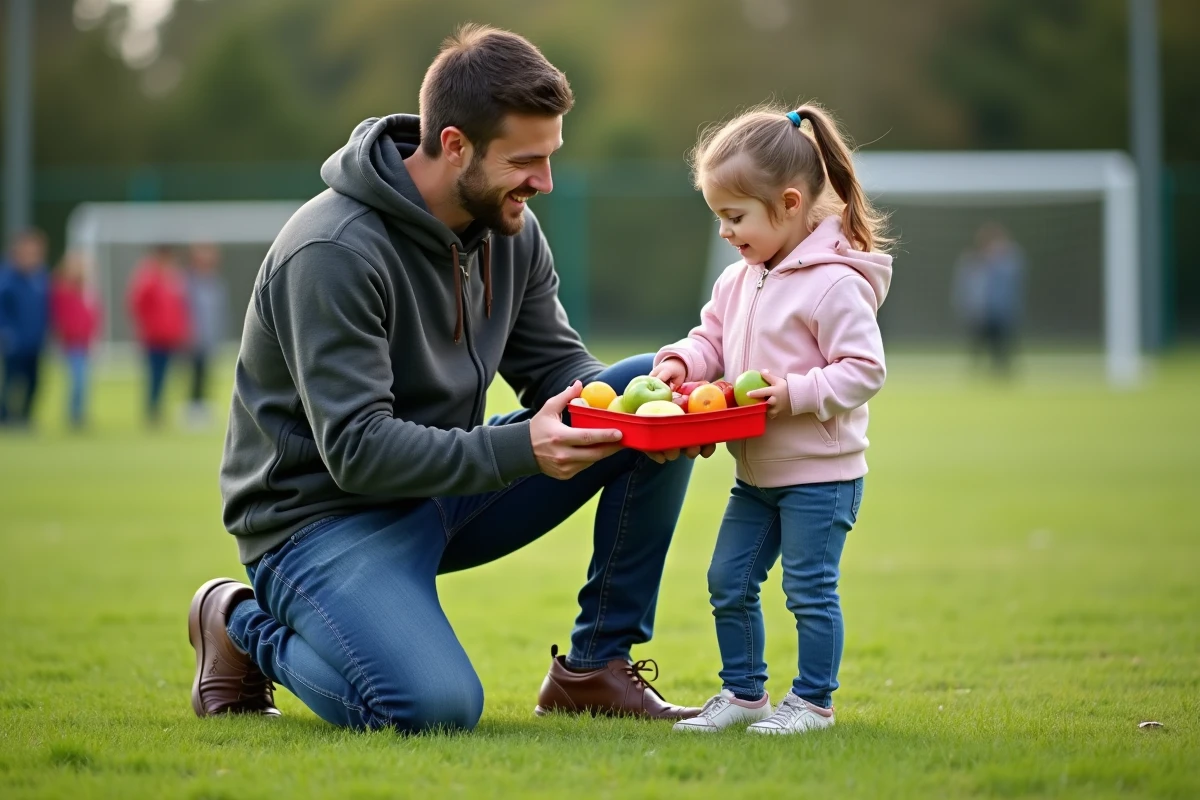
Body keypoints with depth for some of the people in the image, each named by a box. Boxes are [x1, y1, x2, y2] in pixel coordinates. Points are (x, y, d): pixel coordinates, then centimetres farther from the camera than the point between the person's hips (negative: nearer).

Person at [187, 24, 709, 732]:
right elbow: (356, 451, -28)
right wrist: (522, 448, -37)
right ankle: (245, 628, 0)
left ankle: (596, 666, 1)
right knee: (436, 707, -33)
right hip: (325, 513, -8)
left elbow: (558, 366, 5)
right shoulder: (333, 253, -25)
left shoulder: (509, 228, 0)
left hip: (450, 486, 8)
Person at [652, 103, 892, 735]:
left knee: (810, 588, -2)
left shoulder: (834, 283, -18)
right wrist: (680, 362, -5)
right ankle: (743, 693, 24)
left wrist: (796, 393, -27)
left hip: (821, 473, -8)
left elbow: (864, 369, -19)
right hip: (757, 472, 8)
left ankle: (813, 701, 10)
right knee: (728, 582, 12)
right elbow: (712, 339, 16)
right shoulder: (738, 280, 7)